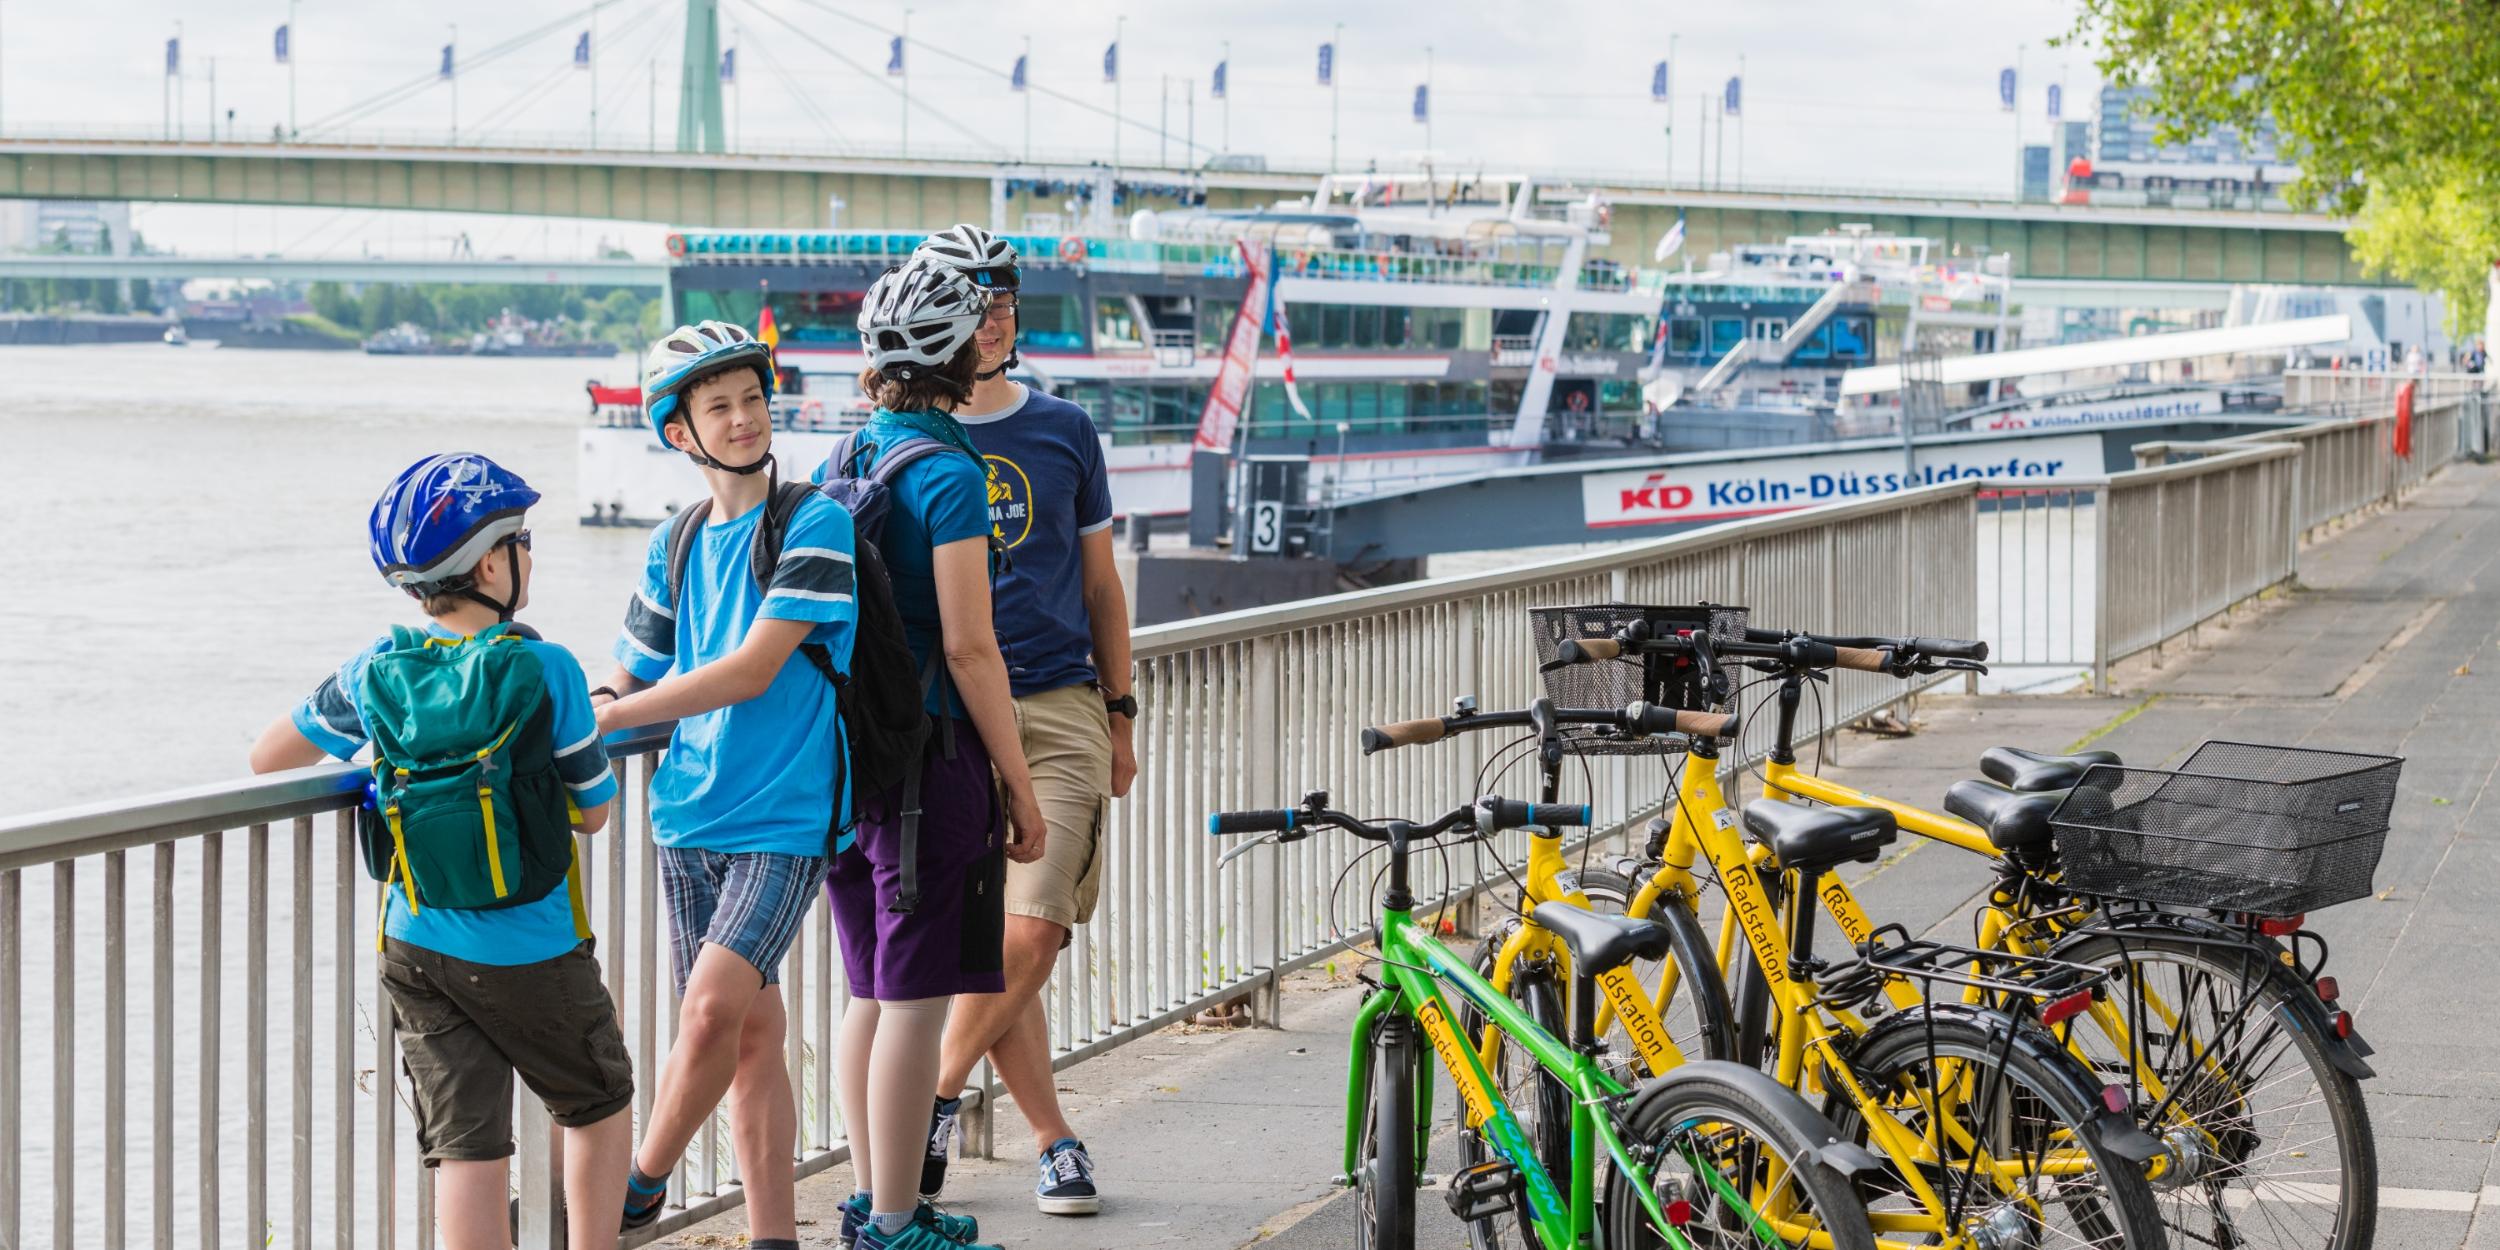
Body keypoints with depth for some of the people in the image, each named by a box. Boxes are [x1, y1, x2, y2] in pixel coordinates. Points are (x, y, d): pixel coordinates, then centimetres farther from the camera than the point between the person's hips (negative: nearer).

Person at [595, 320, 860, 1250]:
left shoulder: (816, 525, -8)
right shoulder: (675, 544, 11)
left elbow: (751, 673, -15)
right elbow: (632, 677, 18)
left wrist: (601, 718, -13)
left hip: (785, 818, -5)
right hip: (689, 817, 5)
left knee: (713, 1008, -18)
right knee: (749, 1032, 8)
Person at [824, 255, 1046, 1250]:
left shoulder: (841, 463, 11)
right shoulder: (948, 474, -14)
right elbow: (967, 647, -17)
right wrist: (1022, 790, -11)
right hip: (931, 756, -8)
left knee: (871, 990, 16)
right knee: (916, 998, -3)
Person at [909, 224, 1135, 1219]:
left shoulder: (1065, 432, 10)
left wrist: (1120, 716, 14)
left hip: (1059, 708, 1)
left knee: (1033, 933, -13)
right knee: (980, 940, -1)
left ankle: (936, 1097, 5)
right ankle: (1054, 1140, 11)